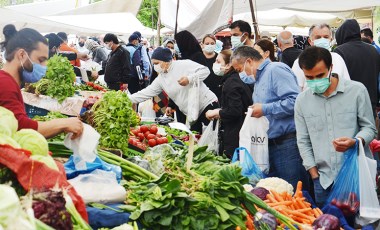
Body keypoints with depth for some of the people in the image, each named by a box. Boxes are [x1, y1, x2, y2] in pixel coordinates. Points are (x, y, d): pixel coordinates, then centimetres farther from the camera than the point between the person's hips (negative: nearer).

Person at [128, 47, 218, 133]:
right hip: (191, 114, 6)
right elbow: (146, 93, 6)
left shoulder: (183, 64, -11)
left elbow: (205, 70, -13)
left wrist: (189, 79, -26)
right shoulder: (160, 79, 7)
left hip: (208, 104, -6)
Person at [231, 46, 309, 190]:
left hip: (288, 143, -10)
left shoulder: (276, 69, -9)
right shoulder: (258, 79, 22)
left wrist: (265, 109, -15)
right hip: (270, 144, 10)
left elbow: (295, 100, -21)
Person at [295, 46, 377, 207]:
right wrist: (315, 176, 2)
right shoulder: (302, 100, 5)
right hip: (324, 180, 2)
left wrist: (354, 142, -20)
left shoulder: (357, 90, -3)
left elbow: (369, 128, 2)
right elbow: (303, 141, 8)